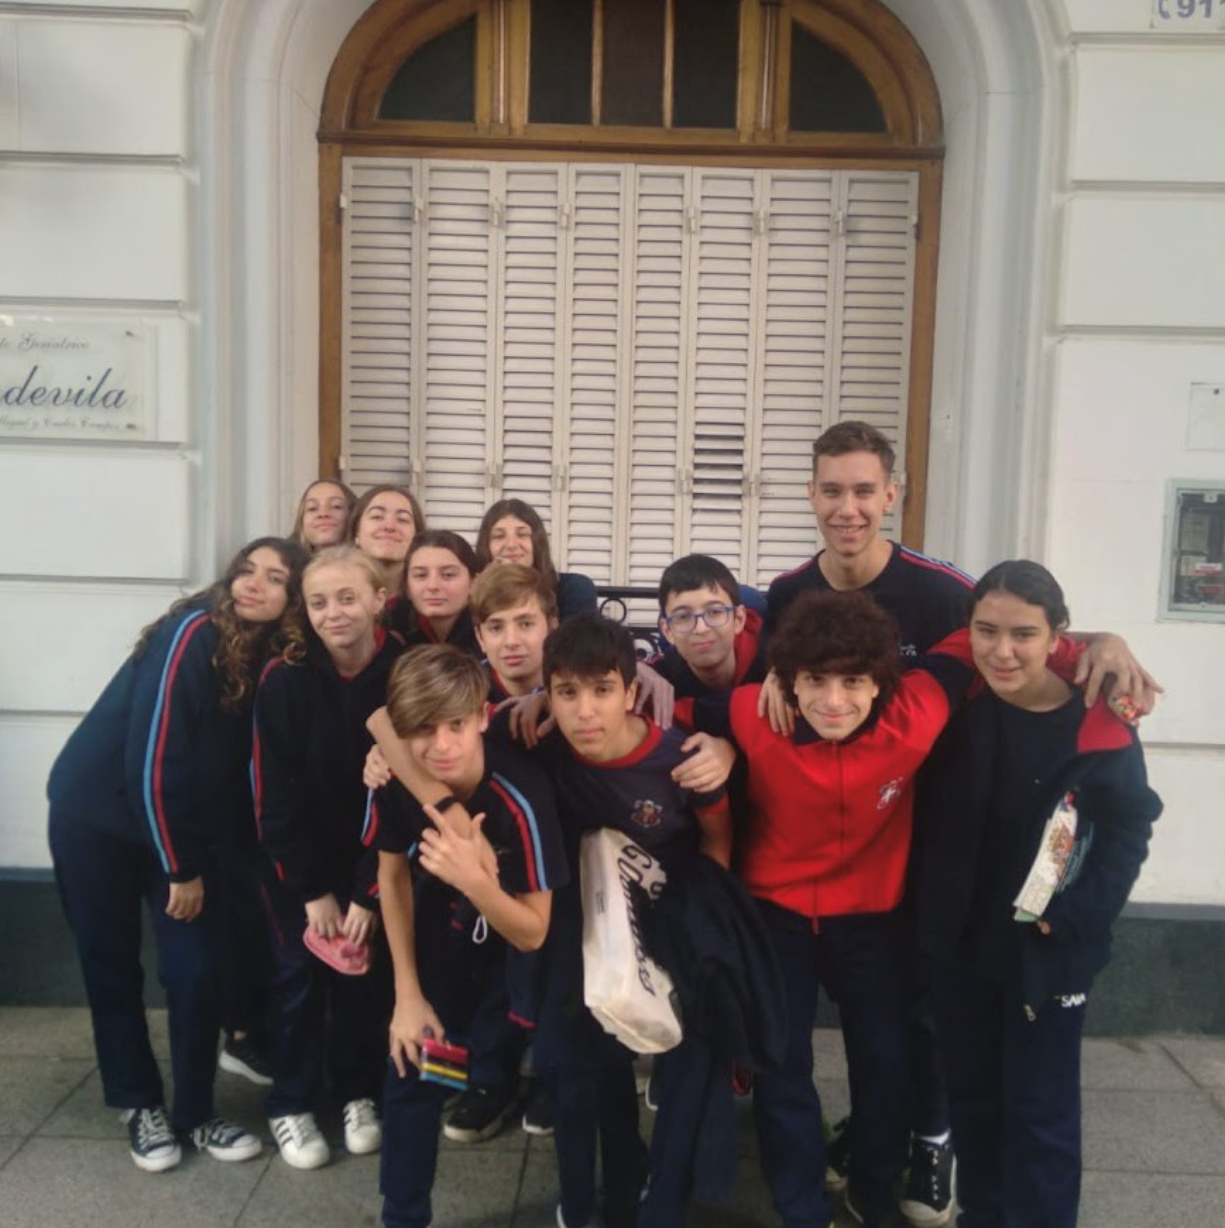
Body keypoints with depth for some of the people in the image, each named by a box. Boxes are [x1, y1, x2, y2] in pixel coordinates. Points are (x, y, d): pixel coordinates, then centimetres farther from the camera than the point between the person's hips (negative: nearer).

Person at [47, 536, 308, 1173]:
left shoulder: (274, 660, -4)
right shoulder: (193, 634, -22)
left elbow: (244, 760, 2)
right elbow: (153, 757, -23)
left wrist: (193, 860, -4)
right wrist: (179, 868, -17)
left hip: (182, 827, 5)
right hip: (96, 817, -5)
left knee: (197, 971, 2)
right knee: (113, 966, 8)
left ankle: (196, 1112, 20)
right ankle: (141, 1104, 26)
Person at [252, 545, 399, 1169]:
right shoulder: (284, 678, -20)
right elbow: (275, 795, -14)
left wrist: (370, 894, -14)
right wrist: (312, 890, -13)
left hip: (373, 853, 1)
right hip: (296, 854, -1)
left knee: (366, 969, 5)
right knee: (299, 971, 3)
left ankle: (359, 1093, 26)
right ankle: (291, 1105, 21)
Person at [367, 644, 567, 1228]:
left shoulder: (520, 796, -36)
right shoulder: (394, 781, -24)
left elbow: (532, 934, -27)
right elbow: (393, 877, -6)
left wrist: (476, 880, -46)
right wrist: (408, 994, -4)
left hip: (515, 944, -3)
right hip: (444, 930, 3)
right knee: (411, 1072, 3)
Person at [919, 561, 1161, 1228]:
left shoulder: (1100, 728, -17)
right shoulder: (960, 702, -8)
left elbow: (1126, 834, -10)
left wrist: (1071, 916, -16)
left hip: (1047, 949, -4)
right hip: (960, 937, 4)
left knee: (1039, 1108, 8)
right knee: (970, 1091, 19)